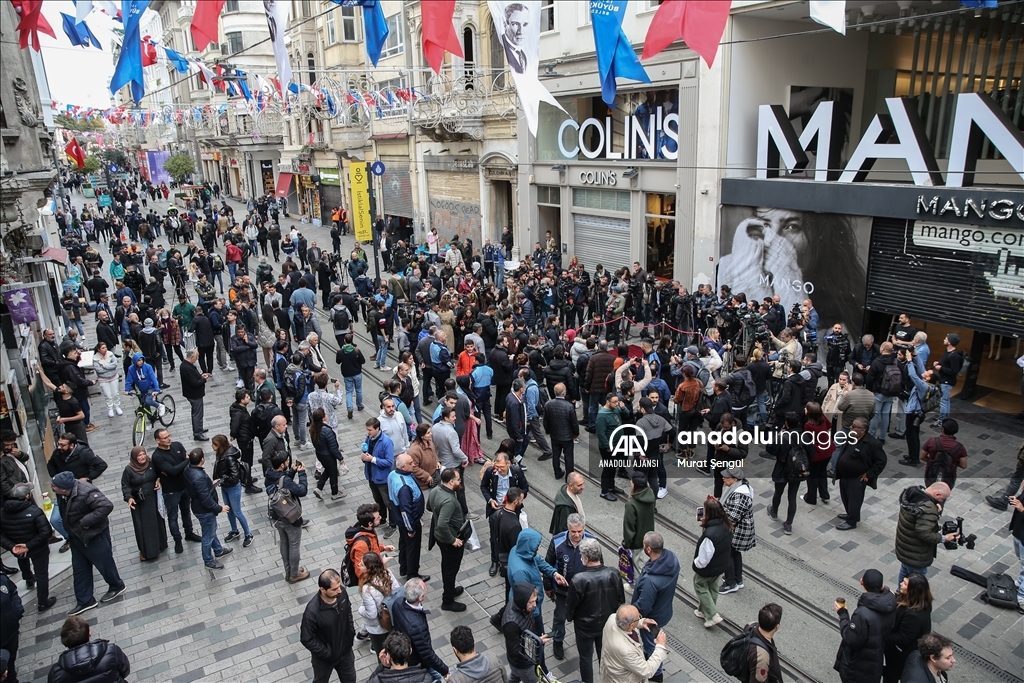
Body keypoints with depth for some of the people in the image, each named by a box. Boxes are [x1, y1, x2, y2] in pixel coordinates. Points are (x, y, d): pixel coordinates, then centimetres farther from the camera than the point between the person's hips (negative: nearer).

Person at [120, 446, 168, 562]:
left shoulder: (152, 464, -5)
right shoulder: (129, 470, -11)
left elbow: (159, 474, 11)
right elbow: (125, 486, -7)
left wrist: (159, 480, -10)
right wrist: (129, 498, -22)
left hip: (153, 499, 2)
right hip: (139, 502, -2)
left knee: (157, 522, 13)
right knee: (143, 526, 5)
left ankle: (160, 546, 31)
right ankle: (145, 551, 19)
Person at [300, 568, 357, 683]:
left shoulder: (342, 593, -21)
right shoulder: (312, 611, -37)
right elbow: (306, 639, -24)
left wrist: (351, 630, -2)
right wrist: (327, 654, -19)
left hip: (345, 650, 4)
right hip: (324, 657, -4)